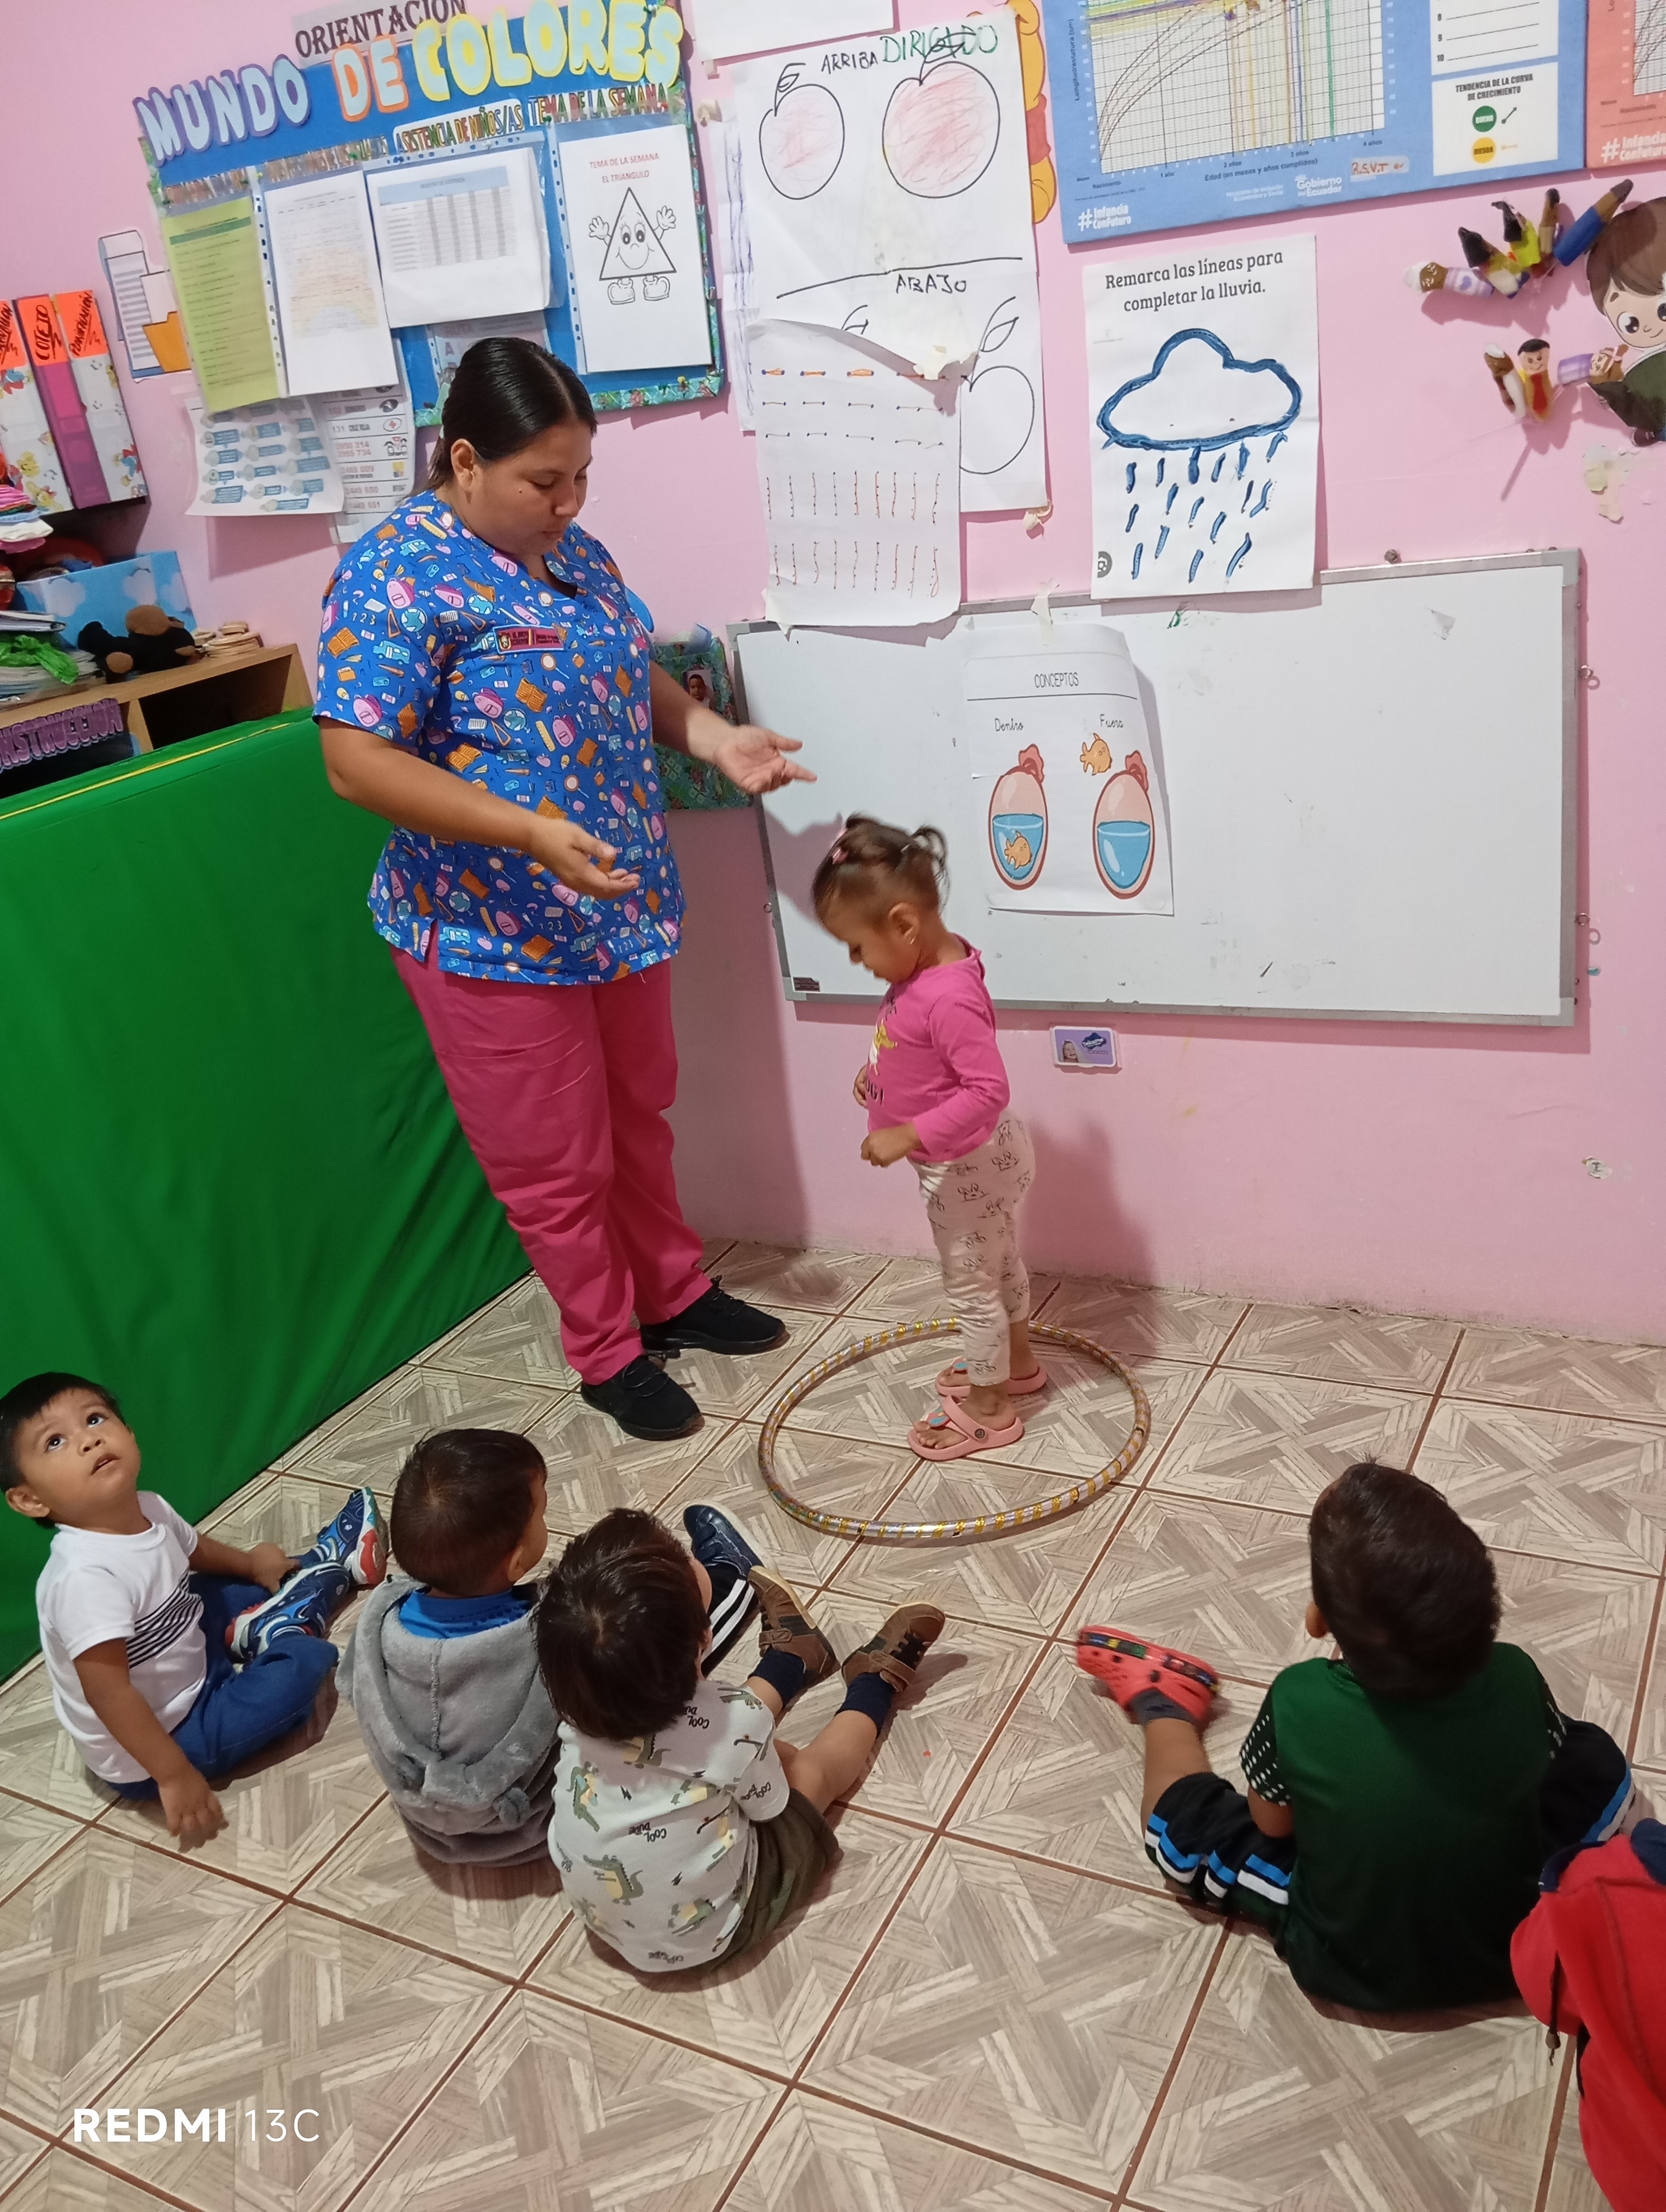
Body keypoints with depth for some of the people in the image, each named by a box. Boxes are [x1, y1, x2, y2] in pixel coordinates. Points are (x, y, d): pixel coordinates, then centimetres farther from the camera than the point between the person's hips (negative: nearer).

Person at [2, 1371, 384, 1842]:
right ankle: (268, 1633, 11)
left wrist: (249, 1563, 28)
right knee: (305, 1659, -16)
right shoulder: (85, 1577, -36)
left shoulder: (148, 1508, -9)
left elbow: (195, 1548, 15)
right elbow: (108, 1693, -34)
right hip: (146, 1747, -9)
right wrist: (174, 1774, -30)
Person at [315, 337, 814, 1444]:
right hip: (497, 934, -7)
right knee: (556, 1162, 9)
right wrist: (530, 831, -33)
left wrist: (710, 733, -1)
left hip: (621, 902, 7)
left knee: (639, 1117, 23)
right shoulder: (395, 575, -19)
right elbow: (358, 762, -24)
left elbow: (631, 676, 19)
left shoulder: (572, 546, 5)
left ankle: (675, 1290, 43)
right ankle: (608, 1352, 28)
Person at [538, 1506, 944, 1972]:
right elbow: (769, 1804, -11)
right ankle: (875, 1677, 41)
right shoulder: (734, 1723, -33)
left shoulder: (579, 1702, -21)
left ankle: (793, 1658, 47)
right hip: (707, 1935, -4)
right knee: (818, 1767, 15)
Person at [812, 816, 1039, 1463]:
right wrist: (882, 1070, 5)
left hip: (967, 1167, -10)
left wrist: (908, 1135, -35)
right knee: (998, 1264, 27)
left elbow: (987, 1090, -35)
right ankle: (1018, 1362, 49)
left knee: (970, 1285, 8)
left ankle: (989, 1410, 26)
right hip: (972, 1160, 10)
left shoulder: (947, 998, -35)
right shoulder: (928, 966, -4)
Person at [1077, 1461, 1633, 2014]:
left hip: (1348, 1967, -2)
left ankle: (1163, 1703, 41)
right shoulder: (1515, 1678, -26)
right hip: (1510, 1947, 2)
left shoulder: (1300, 1702, -31)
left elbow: (1271, 1822, -11)